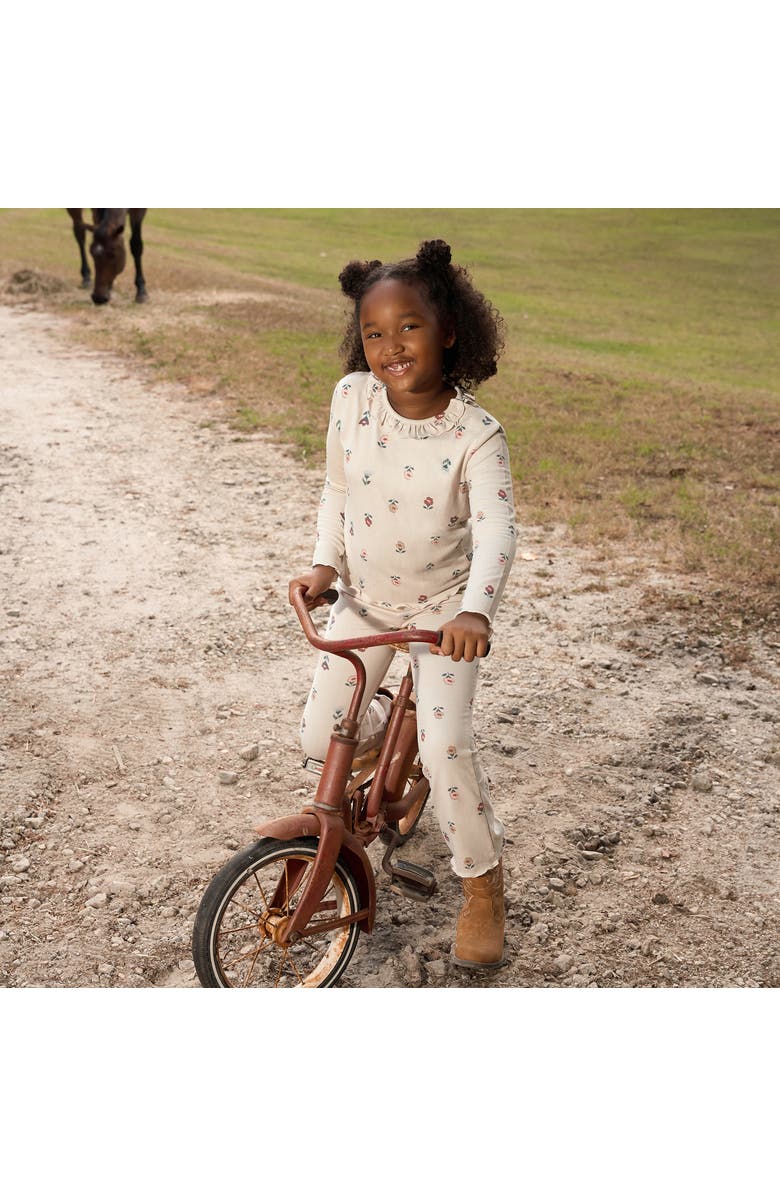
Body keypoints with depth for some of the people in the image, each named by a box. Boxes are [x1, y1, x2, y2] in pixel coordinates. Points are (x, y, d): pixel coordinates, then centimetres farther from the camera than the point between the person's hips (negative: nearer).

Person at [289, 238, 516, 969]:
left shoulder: (475, 435, -23)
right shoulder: (351, 398, -13)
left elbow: (496, 530, -33)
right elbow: (337, 489, 2)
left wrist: (475, 611, -50)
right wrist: (324, 564, -9)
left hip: (443, 606, -4)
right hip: (364, 597, 4)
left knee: (445, 747, -13)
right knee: (319, 739, 4)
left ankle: (482, 885, 12)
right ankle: (381, 731, 43)